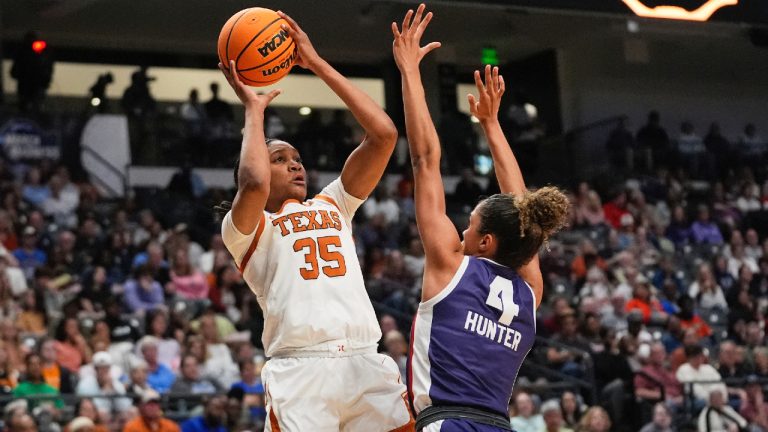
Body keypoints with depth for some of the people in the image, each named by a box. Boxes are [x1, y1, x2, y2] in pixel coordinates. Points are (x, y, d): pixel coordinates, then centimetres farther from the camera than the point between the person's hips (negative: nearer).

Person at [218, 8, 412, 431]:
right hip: (302, 369, -4)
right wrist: (253, 109, 3)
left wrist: (317, 64, 14)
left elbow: (383, 135, 15)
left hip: (365, 363, 4)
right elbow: (254, 184, -14)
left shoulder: (332, 205, 24)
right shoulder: (245, 228, 11)